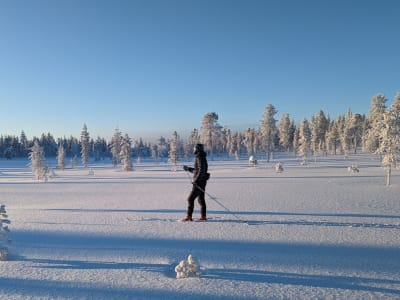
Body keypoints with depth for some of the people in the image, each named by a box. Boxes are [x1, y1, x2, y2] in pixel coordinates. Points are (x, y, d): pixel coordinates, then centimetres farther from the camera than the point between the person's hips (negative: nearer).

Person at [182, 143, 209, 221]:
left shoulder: (200, 158, -16)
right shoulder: (199, 158, 15)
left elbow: (201, 171, -24)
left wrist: (195, 180, -23)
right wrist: (188, 169, 22)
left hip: (199, 182, -10)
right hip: (201, 182, 10)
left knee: (190, 199, -7)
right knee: (201, 199, 14)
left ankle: (189, 216, -4)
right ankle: (203, 216, 19)